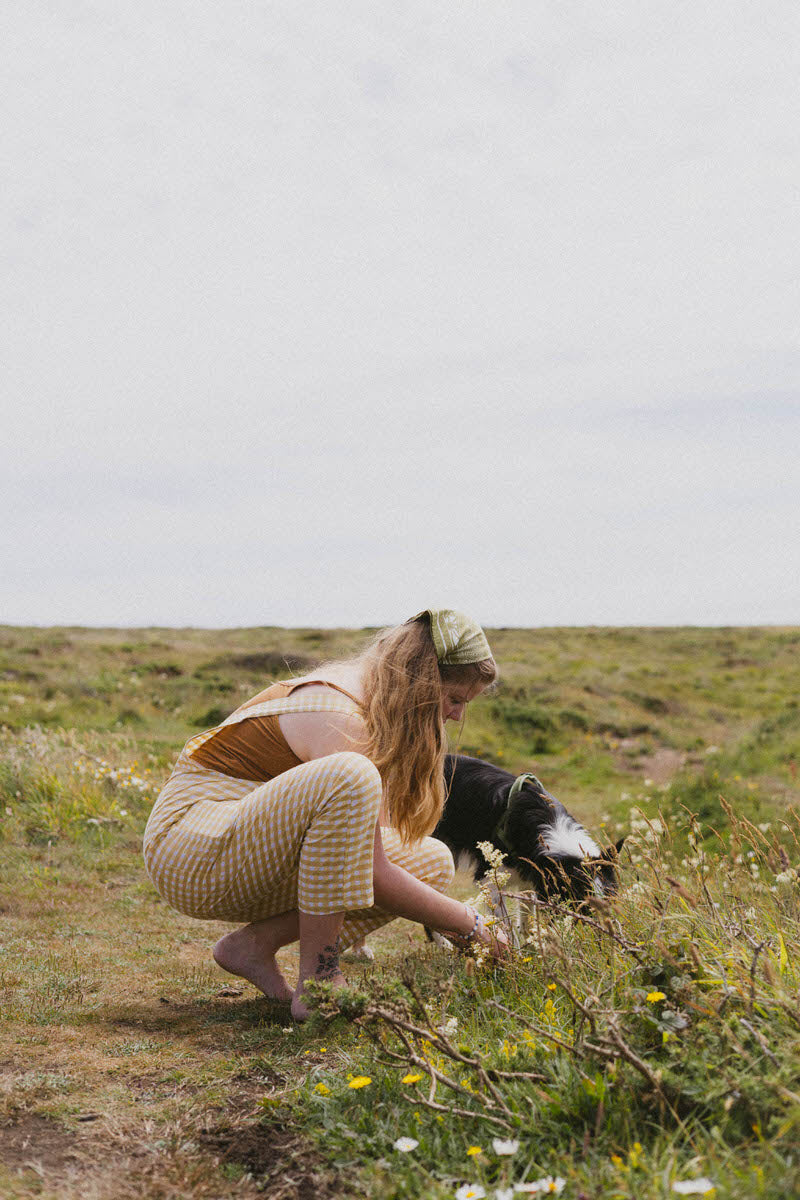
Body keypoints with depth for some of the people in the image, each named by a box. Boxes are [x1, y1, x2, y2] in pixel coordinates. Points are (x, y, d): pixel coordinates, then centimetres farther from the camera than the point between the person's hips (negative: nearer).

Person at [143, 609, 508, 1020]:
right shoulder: (341, 718, -23)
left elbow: (371, 835, 15)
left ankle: (256, 942, -2)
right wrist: (471, 927, -14)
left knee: (433, 861, 1)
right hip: (192, 853, -10)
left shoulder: (366, 694, 6)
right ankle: (317, 982, -25)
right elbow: (374, 875, -25)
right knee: (348, 777, -35)